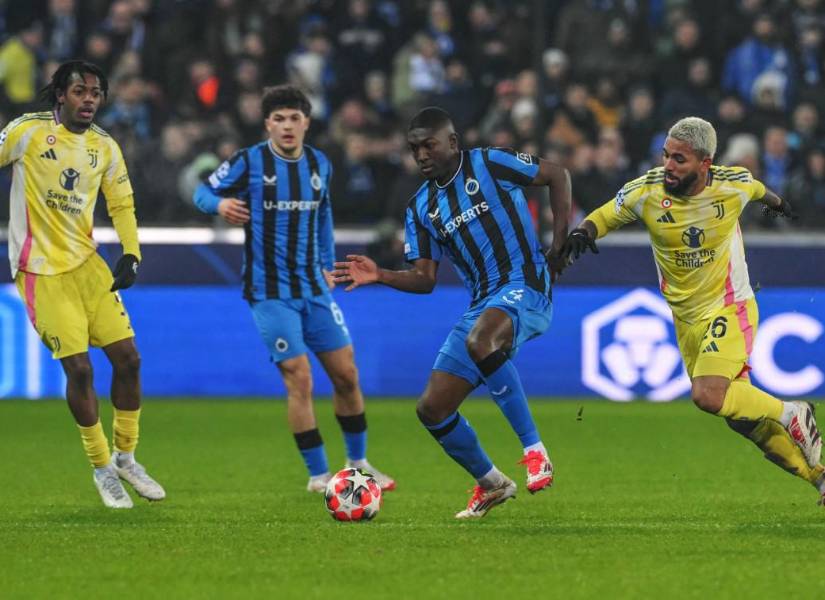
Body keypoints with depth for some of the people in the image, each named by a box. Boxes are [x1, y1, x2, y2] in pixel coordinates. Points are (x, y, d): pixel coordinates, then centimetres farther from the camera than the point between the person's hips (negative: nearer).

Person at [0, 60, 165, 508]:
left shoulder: (105, 147, 6)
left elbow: (121, 204, 14)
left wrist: (131, 254, 0)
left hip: (86, 264, 5)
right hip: (41, 270, -5)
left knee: (128, 357, 0)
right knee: (78, 368, -8)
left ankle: (126, 457, 17)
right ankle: (102, 468, 8)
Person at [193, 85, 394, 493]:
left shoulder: (319, 164, 7)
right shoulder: (249, 162, -9)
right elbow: (204, 191, -2)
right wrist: (220, 203, -25)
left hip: (313, 288, 5)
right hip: (270, 292, -5)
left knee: (346, 374, 7)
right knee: (299, 380, -10)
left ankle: (357, 463, 24)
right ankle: (318, 476, 1)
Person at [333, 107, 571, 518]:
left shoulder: (488, 164, -3)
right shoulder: (421, 207, 13)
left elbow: (557, 176, 3)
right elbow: (424, 279, 12)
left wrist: (559, 244, -3)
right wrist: (380, 276, -7)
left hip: (524, 287, -7)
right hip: (482, 305, 7)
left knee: (480, 341, -41)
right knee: (431, 409, 1)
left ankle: (534, 451, -32)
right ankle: (491, 484, 23)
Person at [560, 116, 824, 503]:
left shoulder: (733, 185, -16)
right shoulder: (645, 192, -15)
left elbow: (756, 190, 9)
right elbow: (603, 217, 1)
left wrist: (776, 202, 33)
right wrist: (582, 233, -24)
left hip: (730, 309, -4)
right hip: (687, 319, 4)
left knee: (708, 395, -25)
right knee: (740, 414, 6)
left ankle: (792, 416, -2)